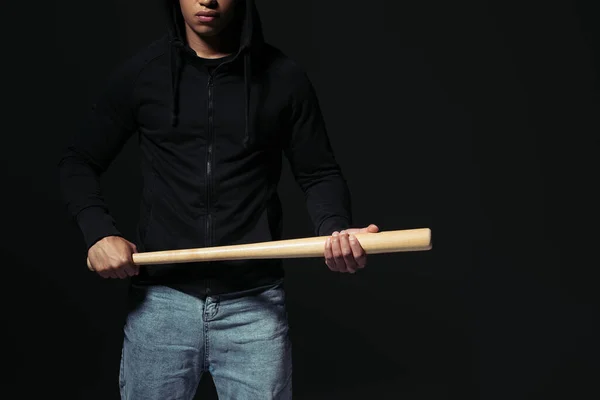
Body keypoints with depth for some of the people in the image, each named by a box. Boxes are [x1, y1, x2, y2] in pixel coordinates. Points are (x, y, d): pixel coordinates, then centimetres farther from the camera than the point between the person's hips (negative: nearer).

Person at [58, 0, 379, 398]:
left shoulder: (283, 77, 1)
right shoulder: (141, 73, 2)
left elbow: (319, 173, 7)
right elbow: (79, 162, 11)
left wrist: (335, 230, -13)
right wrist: (99, 232, -6)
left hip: (255, 304, 0)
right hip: (161, 301, 1)